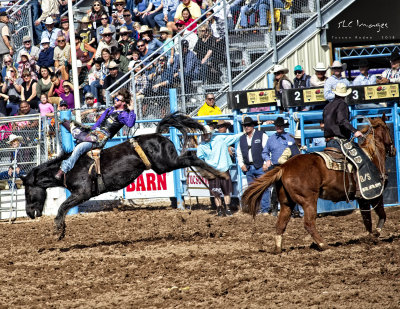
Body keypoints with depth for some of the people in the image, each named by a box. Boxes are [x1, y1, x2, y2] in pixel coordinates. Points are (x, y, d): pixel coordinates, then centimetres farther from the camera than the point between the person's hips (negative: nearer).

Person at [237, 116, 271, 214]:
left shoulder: (262, 135, -1)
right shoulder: (242, 138, 15)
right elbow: (239, 153, 22)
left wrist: (266, 163, -11)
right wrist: (241, 165, 9)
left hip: (260, 166, -5)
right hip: (248, 168, 5)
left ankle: (265, 209, -3)